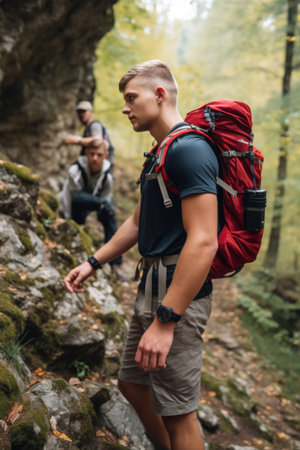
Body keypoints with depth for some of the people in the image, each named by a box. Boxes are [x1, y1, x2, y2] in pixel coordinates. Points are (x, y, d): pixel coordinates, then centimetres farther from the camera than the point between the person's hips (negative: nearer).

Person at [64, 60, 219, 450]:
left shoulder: (189, 149, -18)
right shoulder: (160, 154, 15)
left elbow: (203, 242, -26)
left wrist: (165, 321, -27)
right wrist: (93, 263, 20)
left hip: (178, 293, -10)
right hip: (153, 286, 10)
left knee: (177, 411, 2)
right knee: (132, 381, 21)